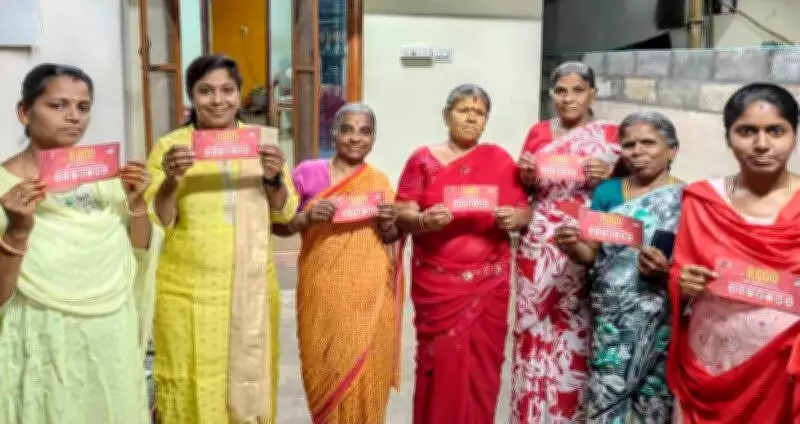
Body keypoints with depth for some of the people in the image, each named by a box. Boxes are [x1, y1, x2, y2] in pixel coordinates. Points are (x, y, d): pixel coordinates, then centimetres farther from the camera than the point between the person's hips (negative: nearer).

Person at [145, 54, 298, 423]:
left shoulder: (260, 142, 5)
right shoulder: (170, 146, -4)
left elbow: (284, 213, 5)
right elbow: (153, 224, -5)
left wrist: (274, 178, -14)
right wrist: (171, 180, -22)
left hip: (252, 289, 3)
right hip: (187, 292, -2)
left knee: (249, 381, 13)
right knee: (192, 390, 4)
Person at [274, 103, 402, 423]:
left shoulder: (379, 181, 6)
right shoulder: (308, 173, 0)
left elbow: (390, 239, 13)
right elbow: (279, 226, 1)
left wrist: (389, 224, -9)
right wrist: (308, 217, -18)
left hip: (369, 296, 1)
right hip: (323, 293, -1)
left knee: (365, 375, 4)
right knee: (326, 371, 8)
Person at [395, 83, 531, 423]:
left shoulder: (499, 159, 6)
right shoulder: (423, 159, 3)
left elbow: (524, 212, 6)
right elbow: (402, 216, -2)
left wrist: (513, 218, -17)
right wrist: (424, 220, -22)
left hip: (487, 281, 1)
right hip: (436, 282, -1)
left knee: (481, 364, 3)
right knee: (440, 364, -1)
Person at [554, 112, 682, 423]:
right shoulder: (607, 192, 7)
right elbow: (591, 255, 10)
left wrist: (667, 269, -21)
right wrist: (572, 246, -12)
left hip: (659, 320, -2)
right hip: (610, 318, 2)